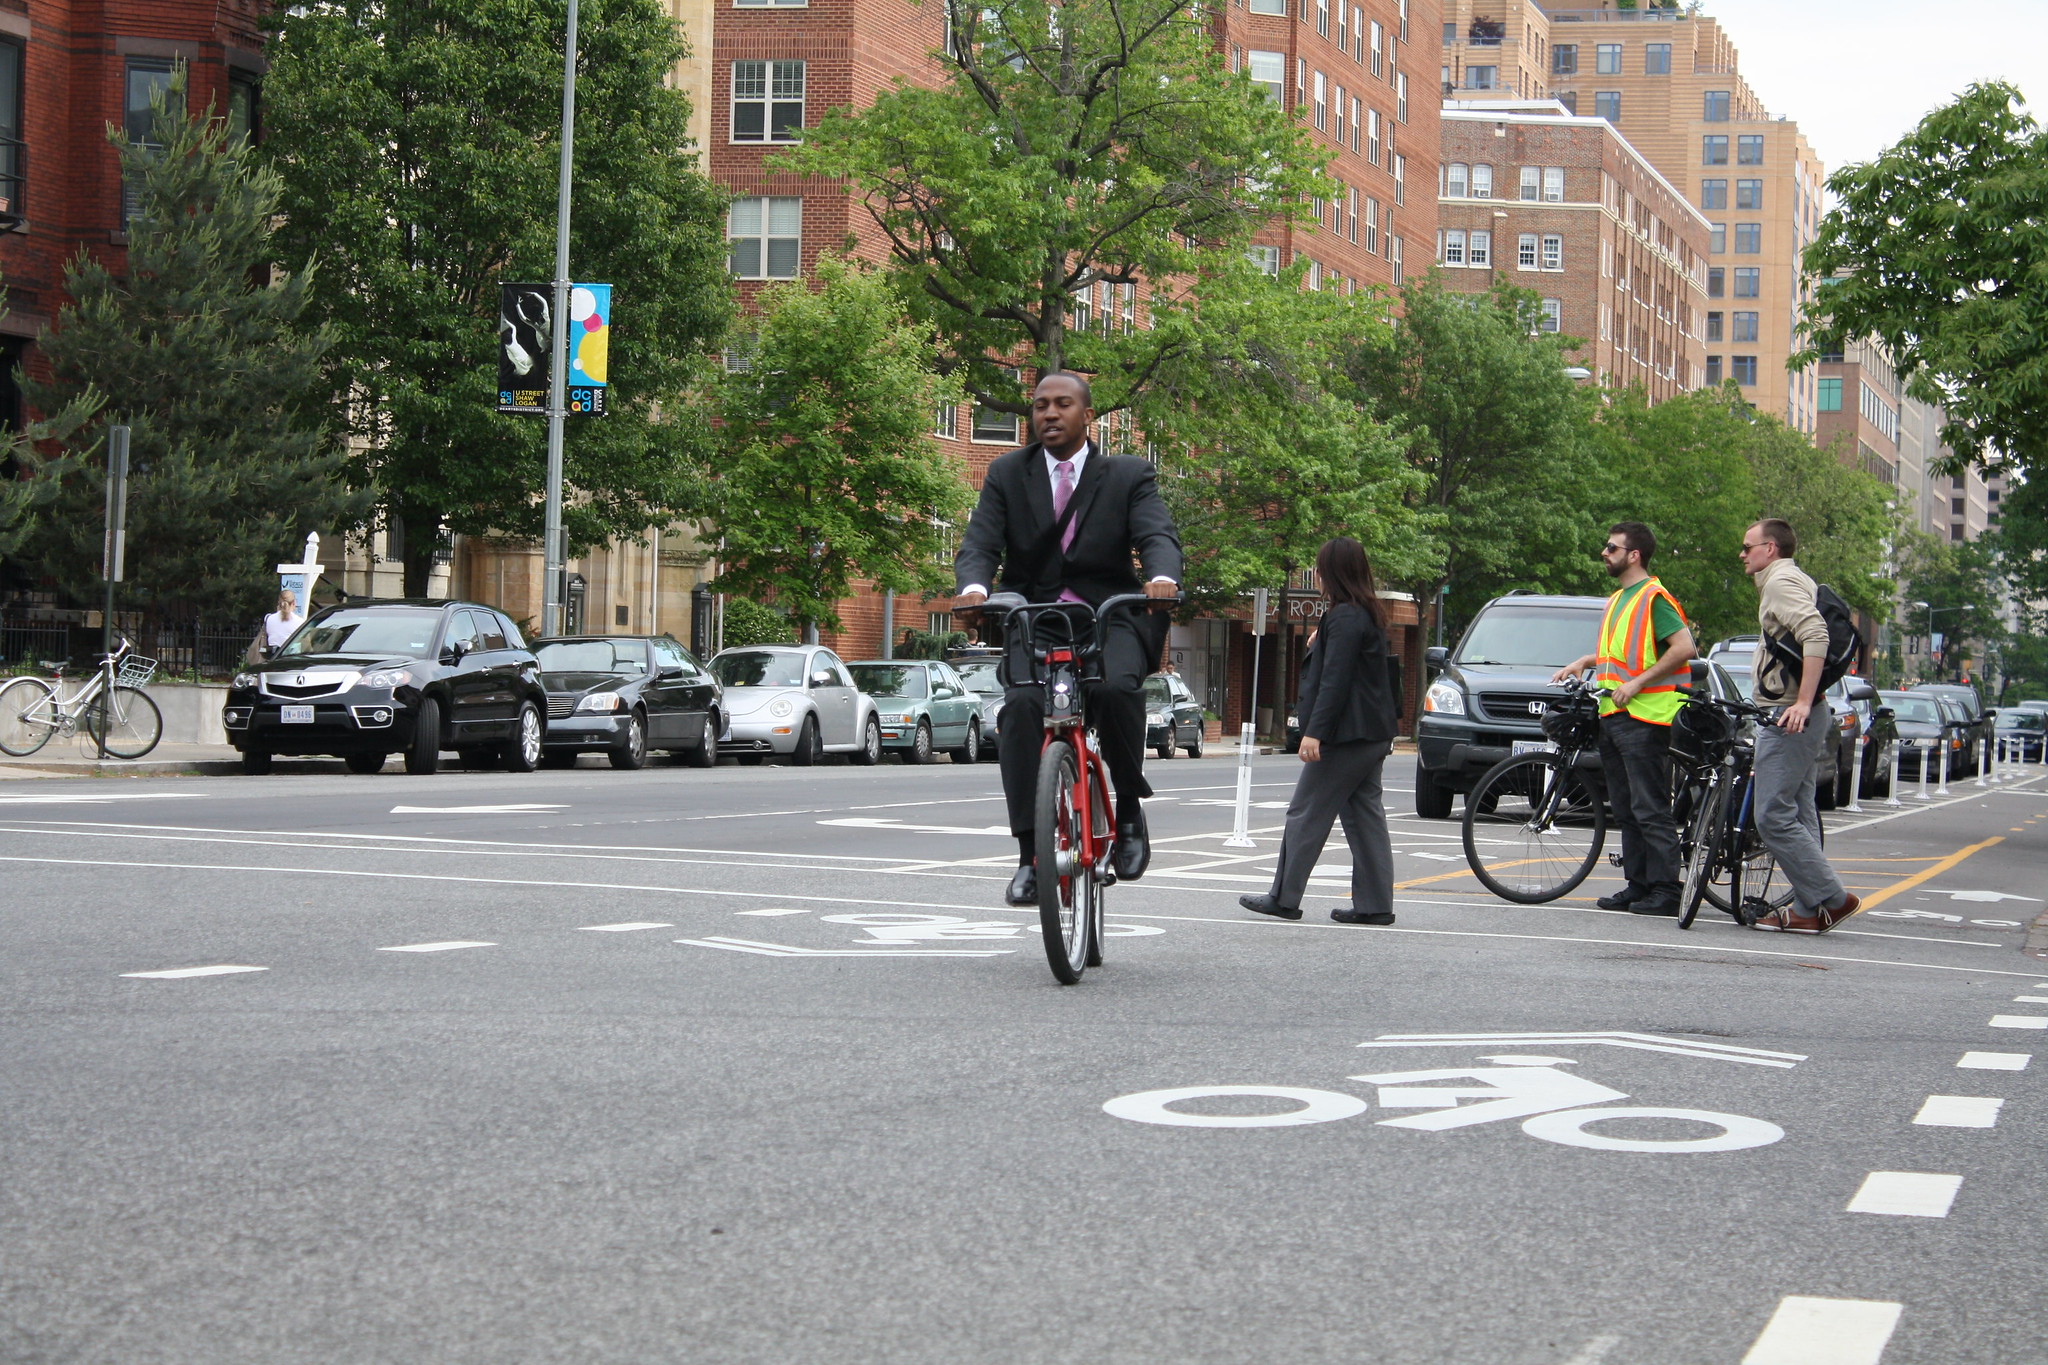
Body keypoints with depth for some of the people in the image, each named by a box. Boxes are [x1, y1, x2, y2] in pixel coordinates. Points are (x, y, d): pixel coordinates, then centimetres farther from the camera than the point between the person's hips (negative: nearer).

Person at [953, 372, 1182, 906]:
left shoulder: (1129, 475, 7)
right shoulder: (1007, 474, 10)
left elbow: (1158, 535, -9)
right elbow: (980, 543, -1)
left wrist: (1163, 578, -34)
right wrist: (974, 586, -26)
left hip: (1110, 618, -1)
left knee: (1116, 688, -33)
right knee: (1021, 705, -27)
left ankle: (1130, 811, -9)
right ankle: (1030, 855, -23)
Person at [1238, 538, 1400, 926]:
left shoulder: (1344, 617, -15)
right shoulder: (1370, 615, 15)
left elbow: (1335, 680, -21)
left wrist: (1315, 731, -23)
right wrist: (1319, 645, 20)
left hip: (1346, 734, -10)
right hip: (1373, 734, 10)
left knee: (1306, 813, -2)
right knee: (1365, 814, 9)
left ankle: (1285, 898, 2)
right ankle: (1374, 904, 8)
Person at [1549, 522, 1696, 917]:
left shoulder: (1654, 598, -10)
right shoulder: (1618, 599, 20)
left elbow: (1684, 648, -20)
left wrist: (1636, 683, -21)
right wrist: (1585, 662, 15)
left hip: (1644, 717, -10)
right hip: (1613, 716, 10)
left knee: (1650, 809, -9)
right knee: (1625, 810, 10)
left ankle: (1665, 891, -7)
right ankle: (1637, 885, 15)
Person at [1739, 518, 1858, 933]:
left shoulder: (1781, 581, -11)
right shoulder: (1796, 581, 21)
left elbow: (1815, 634, -26)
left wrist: (1803, 702, -30)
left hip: (1788, 717, -11)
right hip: (1800, 717, 11)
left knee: (1773, 817, -11)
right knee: (1798, 815, 10)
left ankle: (1831, 899, -10)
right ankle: (1808, 910, 10)